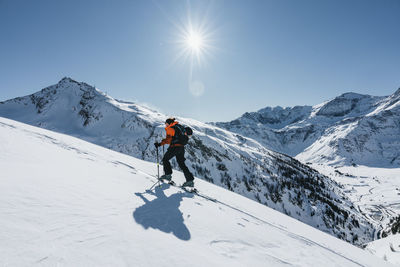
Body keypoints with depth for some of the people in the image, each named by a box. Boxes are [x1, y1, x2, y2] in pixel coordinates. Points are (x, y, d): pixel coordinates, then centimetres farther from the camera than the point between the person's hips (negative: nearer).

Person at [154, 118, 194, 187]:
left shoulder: (170, 129, -2)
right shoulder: (179, 126, 22)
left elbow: (168, 139, -15)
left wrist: (160, 144, -17)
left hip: (175, 147, -8)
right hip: (182, 147, 8)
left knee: (165, 159, 12)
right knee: (182, 164, 11)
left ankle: (168, 174, 4)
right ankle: (190, 180, 6)